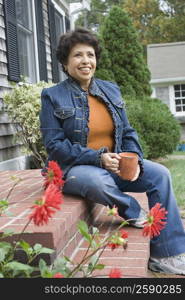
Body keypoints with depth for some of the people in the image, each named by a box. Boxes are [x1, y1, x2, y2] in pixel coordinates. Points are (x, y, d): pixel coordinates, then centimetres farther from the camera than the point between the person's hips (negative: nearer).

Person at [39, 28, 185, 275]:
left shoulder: (111, 90, 9)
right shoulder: (53, 96, -6)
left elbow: (128, 133, 10)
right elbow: (54, 144, -13)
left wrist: (135, 160, -11)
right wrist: (97, 157, -24)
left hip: (113, 165, 6)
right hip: (72, 169, -5)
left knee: (159, 174, -13)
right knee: (98, 181, -39)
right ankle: (133, 212, -6)